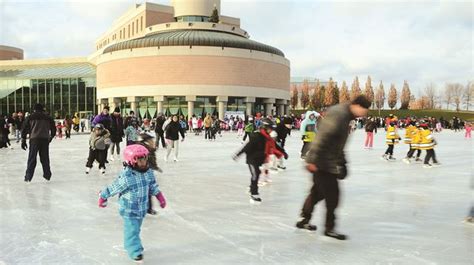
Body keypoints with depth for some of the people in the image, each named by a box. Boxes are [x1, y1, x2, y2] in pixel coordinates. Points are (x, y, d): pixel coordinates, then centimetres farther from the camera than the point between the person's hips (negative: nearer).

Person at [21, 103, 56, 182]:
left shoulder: (31, 117, 8)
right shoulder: (48, 117, 11)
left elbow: (25, 128, 5)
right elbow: (53, 128, 14)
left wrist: (23, 140, 9)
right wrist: (51, 137, 29)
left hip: (34, 139, -1)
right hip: (45, 139, 1)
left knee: (32, 158, 2)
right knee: (45, 158, 11)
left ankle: (28, 177, -1)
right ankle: (47, 175, 16)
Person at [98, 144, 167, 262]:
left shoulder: (148, 173, -9)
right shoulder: (126, 178, -31)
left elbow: (153, 186, 8)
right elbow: (112, 189, -18)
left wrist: (160, 197, 7)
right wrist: (102, 198, -6)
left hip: (142, 209, 7)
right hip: (129, 211, -7)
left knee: (136, 229, 22)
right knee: (132, 231, 0)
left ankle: (129, 245, 43)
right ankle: (135, 251, 15)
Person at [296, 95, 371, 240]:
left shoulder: (345, 115, 11)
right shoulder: (338, 114, -21)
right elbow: (323, 137, -27)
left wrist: (341, 160, 20)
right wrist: (313, 160, -27)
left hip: (330, 163, 10)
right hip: (323, 164, -10)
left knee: (318, 192, 18)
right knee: (332, 195, -2)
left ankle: (304, 220, 32)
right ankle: (329, 228, 12)